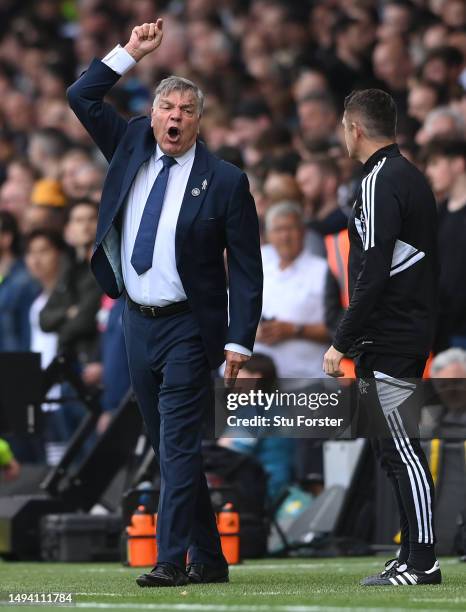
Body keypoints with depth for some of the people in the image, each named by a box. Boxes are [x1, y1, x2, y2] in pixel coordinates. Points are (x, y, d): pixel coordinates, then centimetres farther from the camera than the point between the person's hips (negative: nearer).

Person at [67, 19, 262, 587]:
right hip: (137, 322, 6)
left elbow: (246, 267, -7)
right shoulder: (131, 148, 7)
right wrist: (130, 52, 0)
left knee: (178, 446, -11)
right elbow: (82, 96, 9)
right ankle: (209, 558, 18)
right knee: (169, 449, 10)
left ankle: (172, 559, -12)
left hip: (188, 327, -6)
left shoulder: (225, 182, -7)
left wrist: (239, 340, -13)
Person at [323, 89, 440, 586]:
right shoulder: (412, 177, 17)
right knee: (395, 450, 13)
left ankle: (422, 562, -9)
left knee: (401, 450, -9)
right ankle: (413, 557, 15)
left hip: (388, 340, -10)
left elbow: (372, 275, -20)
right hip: (412, 333, 10)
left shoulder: (380, 182, -13)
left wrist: (343, 341, -16)